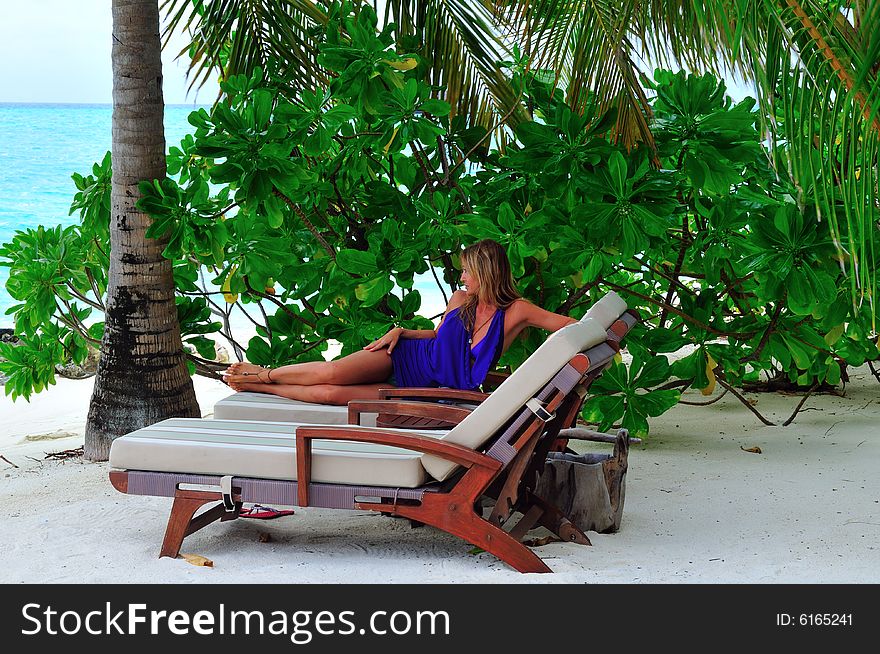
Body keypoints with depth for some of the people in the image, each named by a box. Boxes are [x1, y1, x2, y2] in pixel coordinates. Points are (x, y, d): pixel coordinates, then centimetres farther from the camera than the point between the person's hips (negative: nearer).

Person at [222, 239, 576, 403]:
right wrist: (401, 332, 4)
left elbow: (568, 324, -18)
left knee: (333, 393, -16)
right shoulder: (461, 300, 0)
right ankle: (264, 375, 6)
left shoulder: (516, 312, -14)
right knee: (333, 372, -20)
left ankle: (258, 384, 3)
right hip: (406, 358, 3)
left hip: (434, 392, -3)